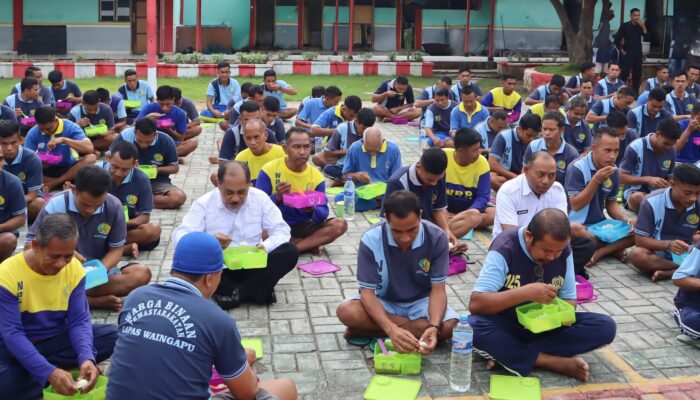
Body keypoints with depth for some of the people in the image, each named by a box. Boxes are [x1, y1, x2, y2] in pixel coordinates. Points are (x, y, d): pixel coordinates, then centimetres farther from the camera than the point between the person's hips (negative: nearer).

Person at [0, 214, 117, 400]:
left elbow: (79, 320, -11)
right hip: (16, 347, -3)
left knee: (114, 336, -18)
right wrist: (49, 372, -38)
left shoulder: (75, 268, -11)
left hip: (57, 339, 4)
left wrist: (87, 358, -33)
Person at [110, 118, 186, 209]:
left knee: (179, 197, -30)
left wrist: (159, 169, -17)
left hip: (157, 182, 2)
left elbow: (175, 168, 3)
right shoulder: (125, 136, -12)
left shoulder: (166, 141, -10)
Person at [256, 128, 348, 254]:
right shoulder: (269, 170, -9)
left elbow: (323, 213, -4)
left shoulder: (316, 176, -2)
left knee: (340, 225, -18)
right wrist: (276, 197, -30)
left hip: (302, 226, 3)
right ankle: (309, 245, -16)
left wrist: (312, 210, -27)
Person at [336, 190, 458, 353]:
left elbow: (438, 289, -17)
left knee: (450, 326, -30)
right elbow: (367, 291, -23)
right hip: (384, 303, 0)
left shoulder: (436, 238, -20)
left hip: (421, 302, 1)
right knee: (346, 311, -30)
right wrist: (391, 329, -41)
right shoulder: (371, 240, -23)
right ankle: (418, 326, -17)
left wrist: (434, 327, -38)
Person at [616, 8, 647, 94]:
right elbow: (617, 39, -1)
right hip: (627, 54, -4)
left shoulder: (640, 26, 8)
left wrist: (643, 27, -15)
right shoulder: (625, 26, 0)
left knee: (637, 74, 5)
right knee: (624, 74, -9)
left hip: (638, 53, 4)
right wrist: (622, 51, -5)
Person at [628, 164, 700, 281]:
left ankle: (666, 274, -27)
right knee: (636, 255, -37)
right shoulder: (652, 202, -15)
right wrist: (668, 244, -31)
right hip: (657, 254, -2)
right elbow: (640, 239, -15)